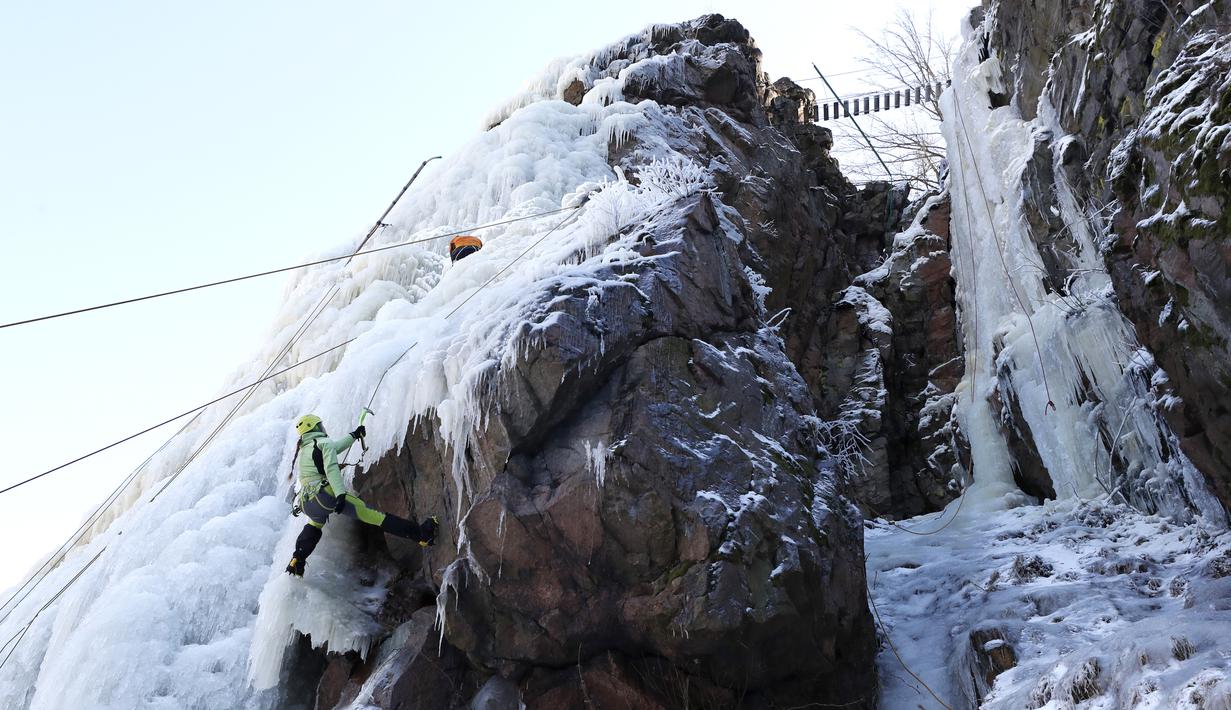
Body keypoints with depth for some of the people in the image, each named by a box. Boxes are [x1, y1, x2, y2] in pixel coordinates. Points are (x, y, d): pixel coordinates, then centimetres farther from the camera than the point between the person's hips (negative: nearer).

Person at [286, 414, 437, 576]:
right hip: (325, 494, -8)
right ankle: (421, 534, -24)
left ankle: (297, 561, 28)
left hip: (306, 504, 8)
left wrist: (353, 435, 53)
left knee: (315, 523, 41)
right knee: (371, 514, -16)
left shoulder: (303, 450, 26)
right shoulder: (324, 443, 2)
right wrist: (340, 494, -27)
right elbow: (331, 469, -15)